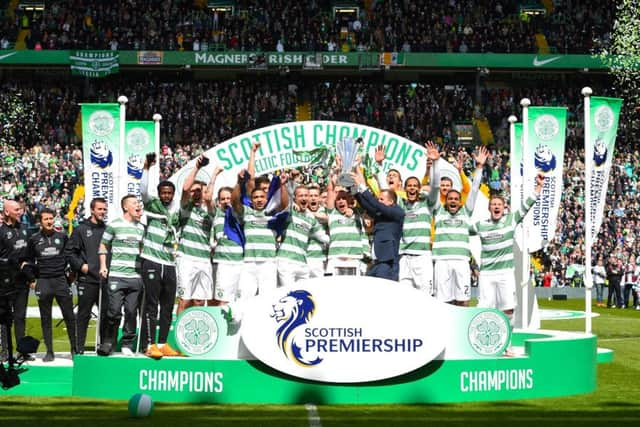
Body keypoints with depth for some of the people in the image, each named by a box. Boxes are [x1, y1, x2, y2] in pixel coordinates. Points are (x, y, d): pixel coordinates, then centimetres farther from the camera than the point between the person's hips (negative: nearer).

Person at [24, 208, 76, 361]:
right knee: (45, 319, 4)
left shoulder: (62, 237, 6)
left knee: (69, 316, -1)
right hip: (42, 282, 0)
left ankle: (74, 348, 7)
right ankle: (49, 351, 9)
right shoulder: (34, 239, 7)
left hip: (61, 280, 0)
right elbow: (28, 260, 16)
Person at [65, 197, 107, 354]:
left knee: (105, 314, 8)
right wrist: (80, 265, -10)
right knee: (84, 315, 0)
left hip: (105, 279, 4)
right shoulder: (81, 229, 1)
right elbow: (69, 252, -1)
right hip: (87, 280, -4)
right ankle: (79, 348, 3)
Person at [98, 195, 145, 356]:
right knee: (114, 311, -6)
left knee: (131, 312, 2)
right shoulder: (114, 225, 2)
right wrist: (103, 266, -1)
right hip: (116, 276, -4)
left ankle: (127, 344, 11)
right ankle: (108, 342, 9)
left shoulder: (141, 228, 15)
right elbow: (103, 245, 8)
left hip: (136, 276, 4)